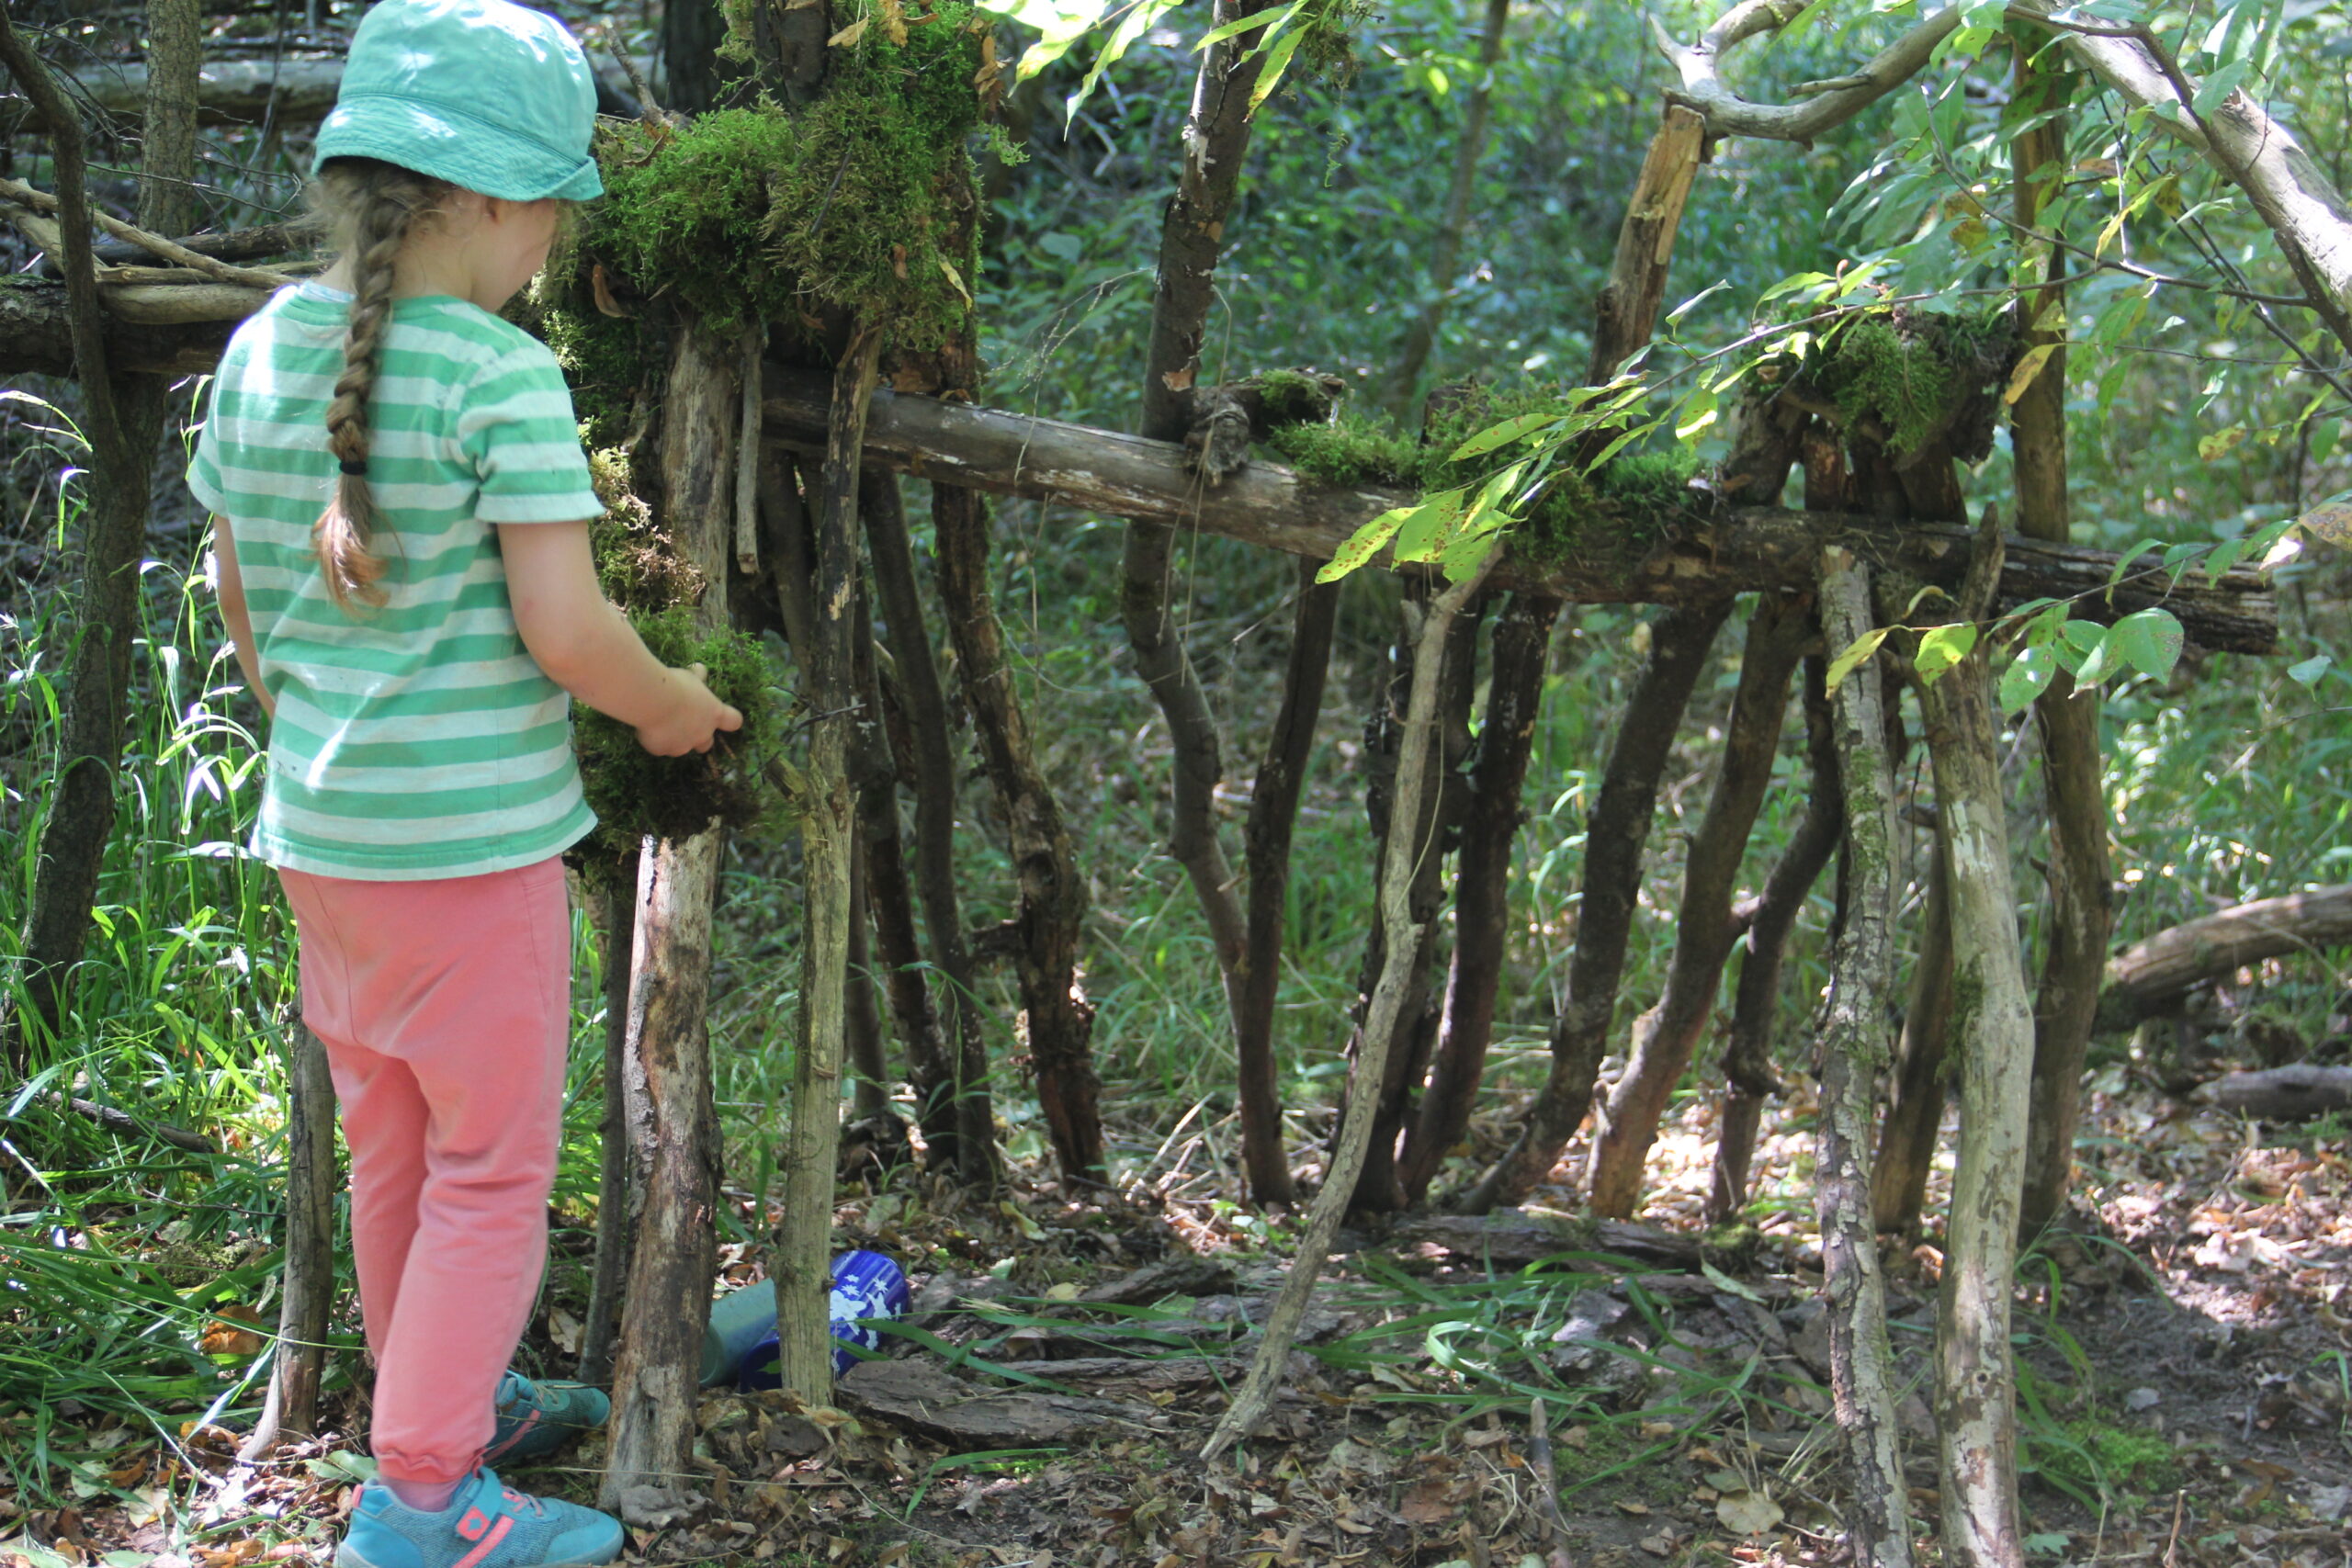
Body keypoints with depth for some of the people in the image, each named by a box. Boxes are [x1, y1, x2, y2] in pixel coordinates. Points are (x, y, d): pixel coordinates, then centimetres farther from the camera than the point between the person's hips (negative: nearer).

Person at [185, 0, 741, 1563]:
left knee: (395, 1150, 21)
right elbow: (563, 628, -20)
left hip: (320, 831, 7)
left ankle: (457, 1409, 38)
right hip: (473, 837, -7)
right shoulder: (503, 377, -17)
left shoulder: (262, 352, 4)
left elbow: (245, 610, 12)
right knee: (493, 1172, 5)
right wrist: (675, 710, -2)